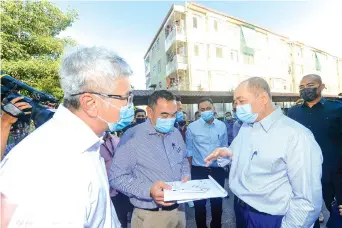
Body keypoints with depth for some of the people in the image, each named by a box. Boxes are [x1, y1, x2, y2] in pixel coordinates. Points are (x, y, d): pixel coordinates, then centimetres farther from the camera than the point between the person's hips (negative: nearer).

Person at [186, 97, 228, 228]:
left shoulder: (222, 126, -3)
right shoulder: (192, 127, -9)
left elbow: (224, 147, 8)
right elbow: (189, 150, -1)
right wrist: (189, 170, 4)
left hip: (218, 170, 2)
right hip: (198, 170, -1)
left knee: (217, 202, 20)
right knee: (199, 203, 15)